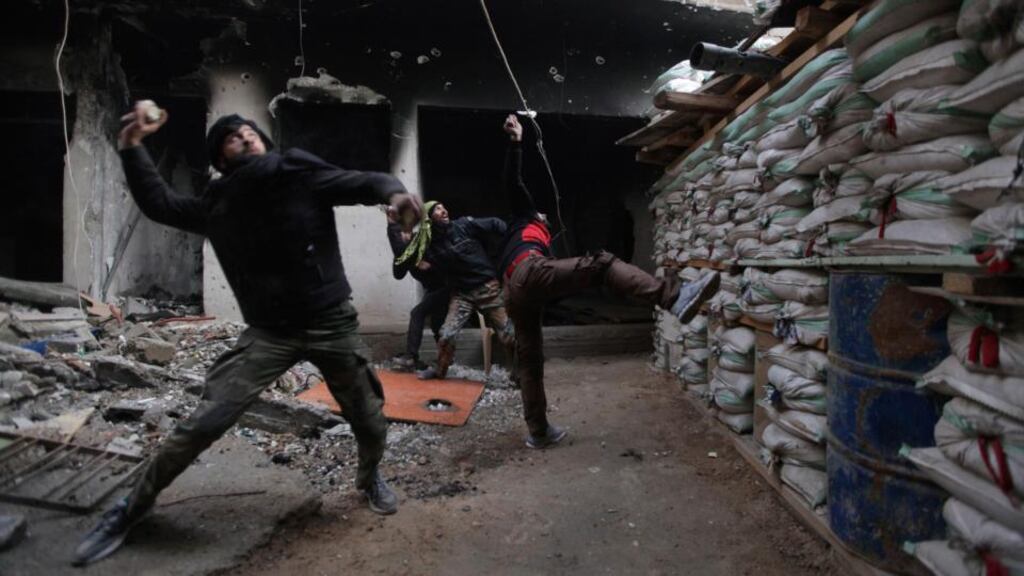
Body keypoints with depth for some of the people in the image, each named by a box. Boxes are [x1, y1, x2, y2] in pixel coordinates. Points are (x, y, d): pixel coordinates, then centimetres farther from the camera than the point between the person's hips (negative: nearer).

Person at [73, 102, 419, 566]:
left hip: (332, 324, -1)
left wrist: (393, 192, -30)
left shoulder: (303, 175, -4)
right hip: (269, 333, 1)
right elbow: (158, 204, 16)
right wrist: (132, 144, 7)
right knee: (202, 424, -5)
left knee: (370, 423, 10)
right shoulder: (219, 203, 6)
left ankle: (369, 478, 44)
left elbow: (365, 183, -8)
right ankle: (131, 509, 20)